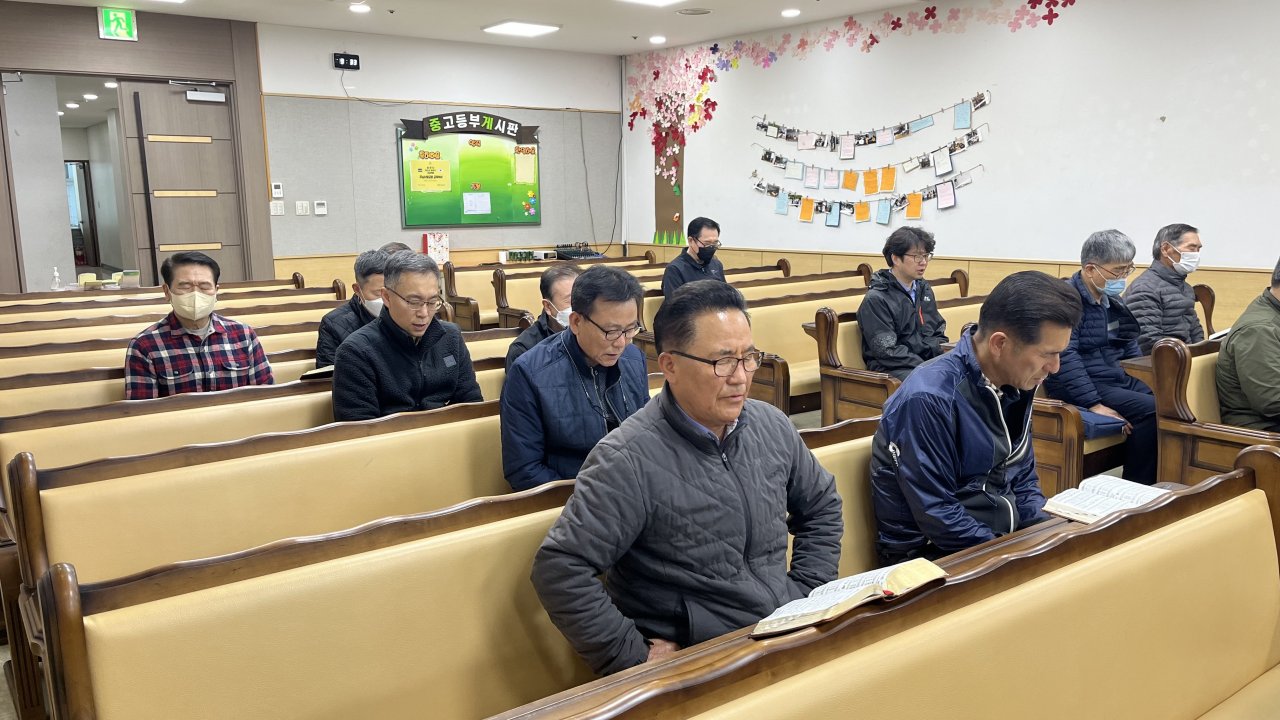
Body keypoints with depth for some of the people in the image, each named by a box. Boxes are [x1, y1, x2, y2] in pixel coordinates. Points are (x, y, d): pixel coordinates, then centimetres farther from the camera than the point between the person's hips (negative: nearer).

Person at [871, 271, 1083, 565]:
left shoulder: (1015, 384, 2)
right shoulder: (929, 399, -24)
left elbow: (1023, 477, 14)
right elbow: (937, 516, -22)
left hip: (1006, 533, 8)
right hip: (932, 550, -8)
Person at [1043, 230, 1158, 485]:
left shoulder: (1112, 301, 16)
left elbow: (1130, 348, 23)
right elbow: (1065, 357, -21)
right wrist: (1094, 404, -26)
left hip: (1119, 380, 9)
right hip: (1081, 387, -8)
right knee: (1153, 410, -25)